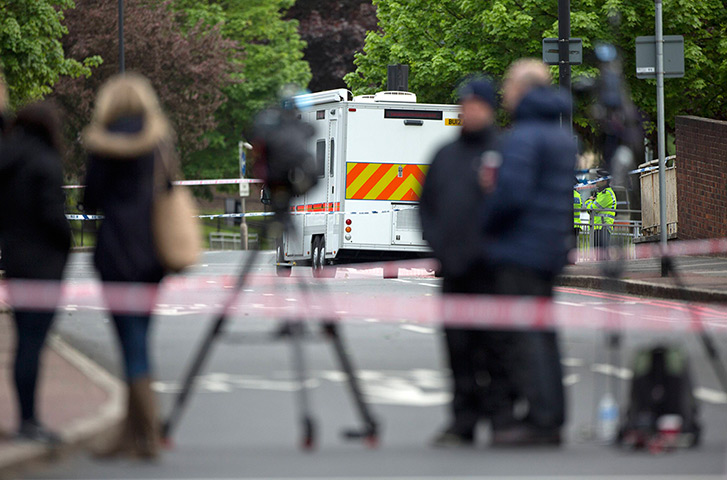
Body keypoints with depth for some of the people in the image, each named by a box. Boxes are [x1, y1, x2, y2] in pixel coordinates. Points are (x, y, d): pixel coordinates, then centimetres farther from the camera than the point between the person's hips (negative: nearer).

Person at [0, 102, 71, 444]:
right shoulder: (45, 164, -13)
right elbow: (52, 213, -16)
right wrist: (66, 241, -1)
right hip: (43, 263, -8)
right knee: (33, 342, -7)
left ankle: (28, 419, 16)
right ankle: (28, 422, -7)